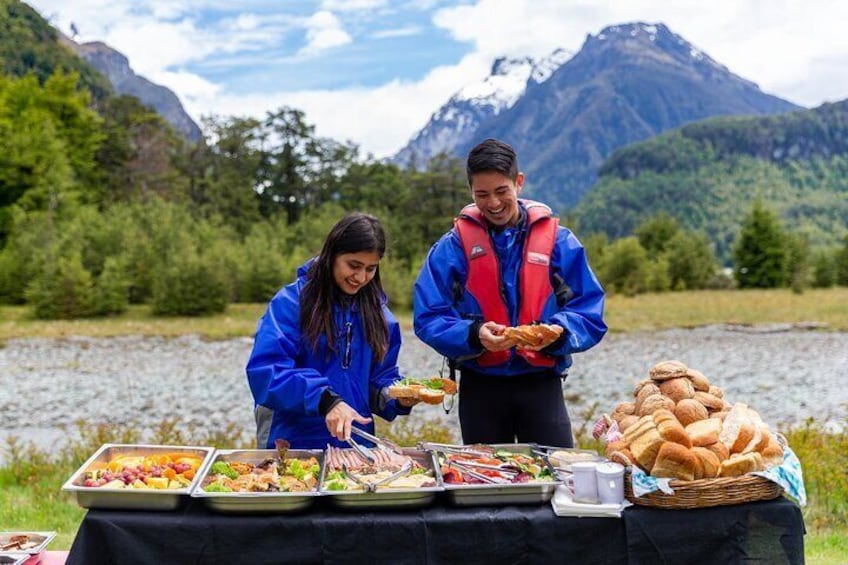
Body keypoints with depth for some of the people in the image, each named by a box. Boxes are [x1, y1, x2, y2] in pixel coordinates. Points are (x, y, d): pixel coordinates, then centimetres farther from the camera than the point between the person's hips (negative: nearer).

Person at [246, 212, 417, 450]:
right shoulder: (292, 302, -3)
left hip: (356, 444, 4)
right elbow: (265, 370, -13)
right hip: (295, 443, -3)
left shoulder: (377, 311, 13)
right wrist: (324, 400, -24)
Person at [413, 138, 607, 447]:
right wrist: (474, 334, -23)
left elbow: (589, 315, -1)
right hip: (480, 386, 0)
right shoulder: (452, 246, -1)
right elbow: (428, 320, -6)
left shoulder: (558, 241, 1)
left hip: (542, 384, 0)